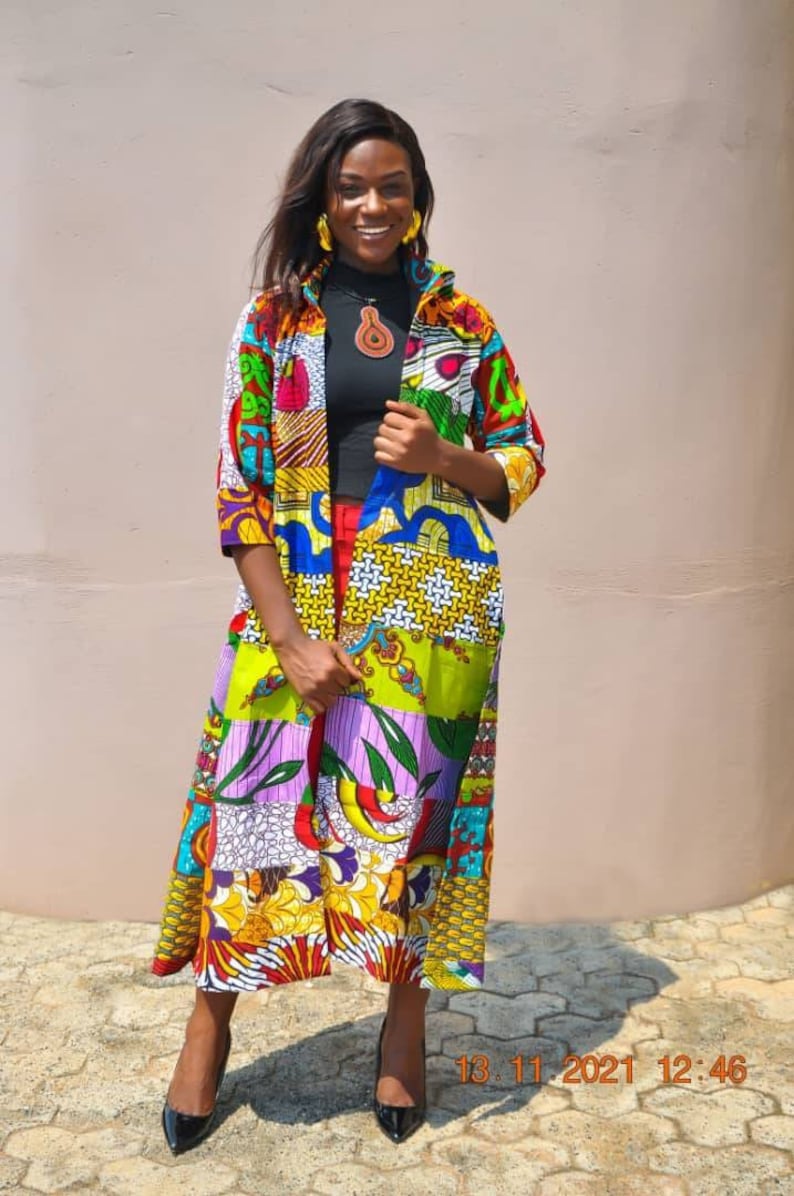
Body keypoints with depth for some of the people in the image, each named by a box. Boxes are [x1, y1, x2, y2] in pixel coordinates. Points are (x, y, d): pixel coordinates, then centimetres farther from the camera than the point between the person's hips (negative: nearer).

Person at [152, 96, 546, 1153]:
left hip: (433, 608, 1)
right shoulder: (272, 318, 3)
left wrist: (442, 457, -12)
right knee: (258, 803, 3)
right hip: (296, 601, 0)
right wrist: (292, 638, -11)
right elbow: (238, 488, -2)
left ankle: (406, 1014, 29)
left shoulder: (461, 318, 7)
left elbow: (524, 457, 11)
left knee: (415, 802, 7)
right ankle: (212, 1021, 25)